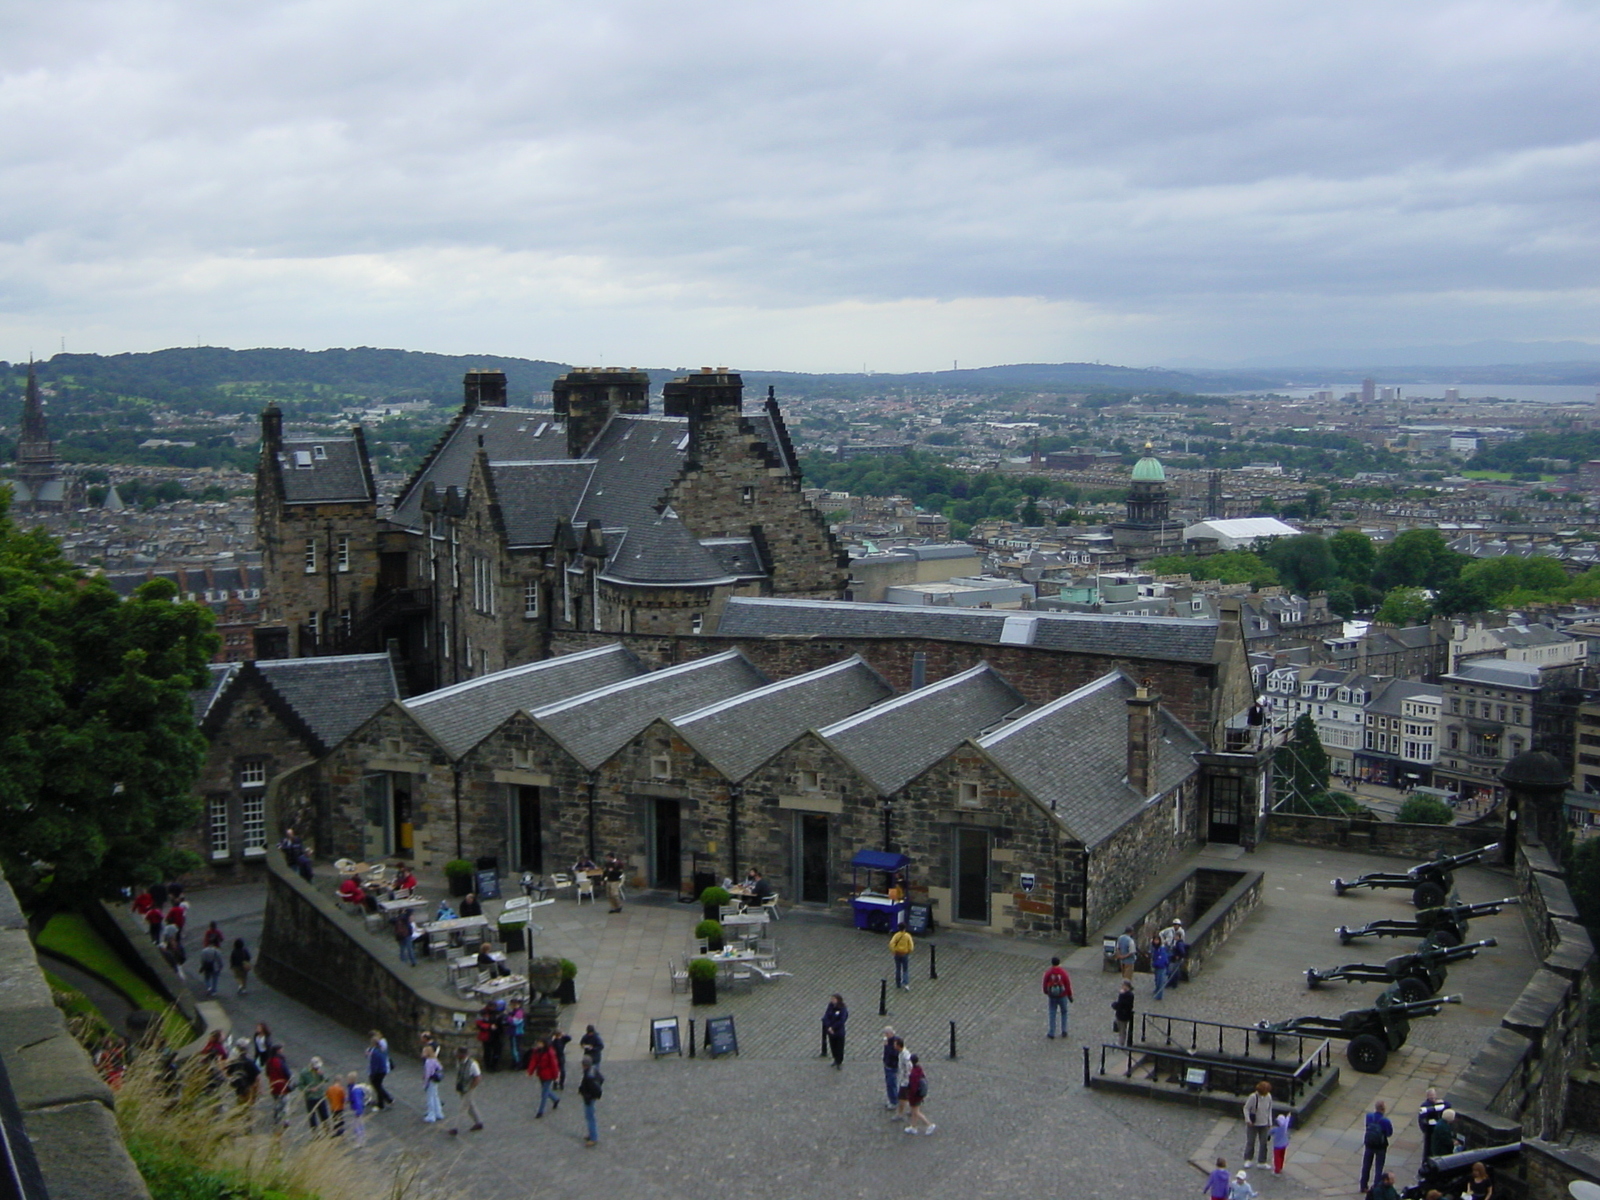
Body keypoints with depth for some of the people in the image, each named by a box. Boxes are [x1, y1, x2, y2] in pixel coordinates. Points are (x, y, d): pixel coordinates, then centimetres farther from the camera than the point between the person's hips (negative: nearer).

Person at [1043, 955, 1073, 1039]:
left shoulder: (1048, 973, -11)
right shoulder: (1063, 972, -14)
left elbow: (1045, 984, -1)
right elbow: (1068, 985, -9)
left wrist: (1046, 993, 18)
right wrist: (1070, 995, 4)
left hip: (1052, 997, 0)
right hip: (1062, 996, 0)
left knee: (1052, 1014, 10)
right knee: (1064, 1013, 19)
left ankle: (1052, 1034, 13)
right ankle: (1064, 1031, 20)